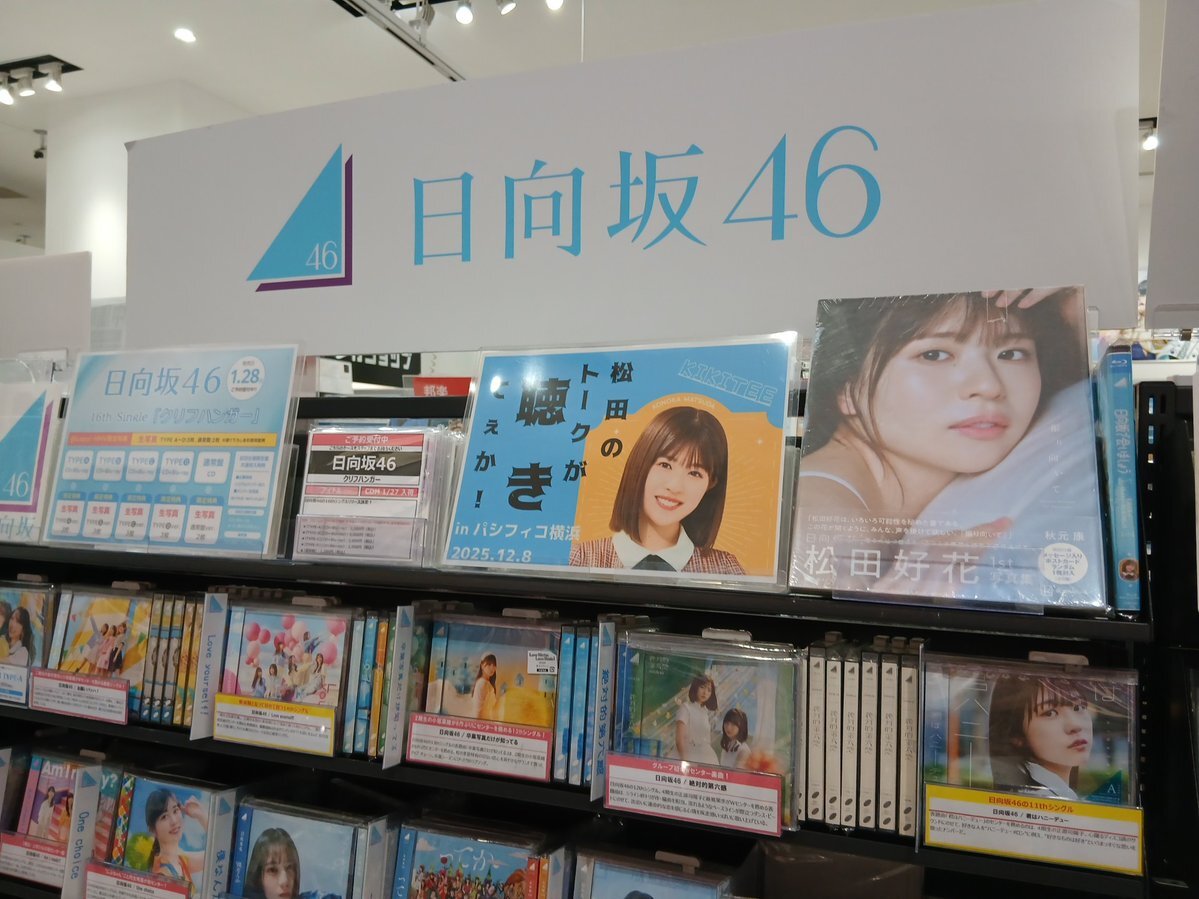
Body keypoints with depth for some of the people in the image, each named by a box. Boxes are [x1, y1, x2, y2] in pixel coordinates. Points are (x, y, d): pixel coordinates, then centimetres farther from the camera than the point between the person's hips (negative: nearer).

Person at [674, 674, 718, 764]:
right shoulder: (686, 708, -4)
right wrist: (685, 761, -16)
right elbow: (679, 739, -10)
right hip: (691, 759, -6)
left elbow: (708, 741, 12)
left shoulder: (705, 712, 15)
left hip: (708, 759, 6)